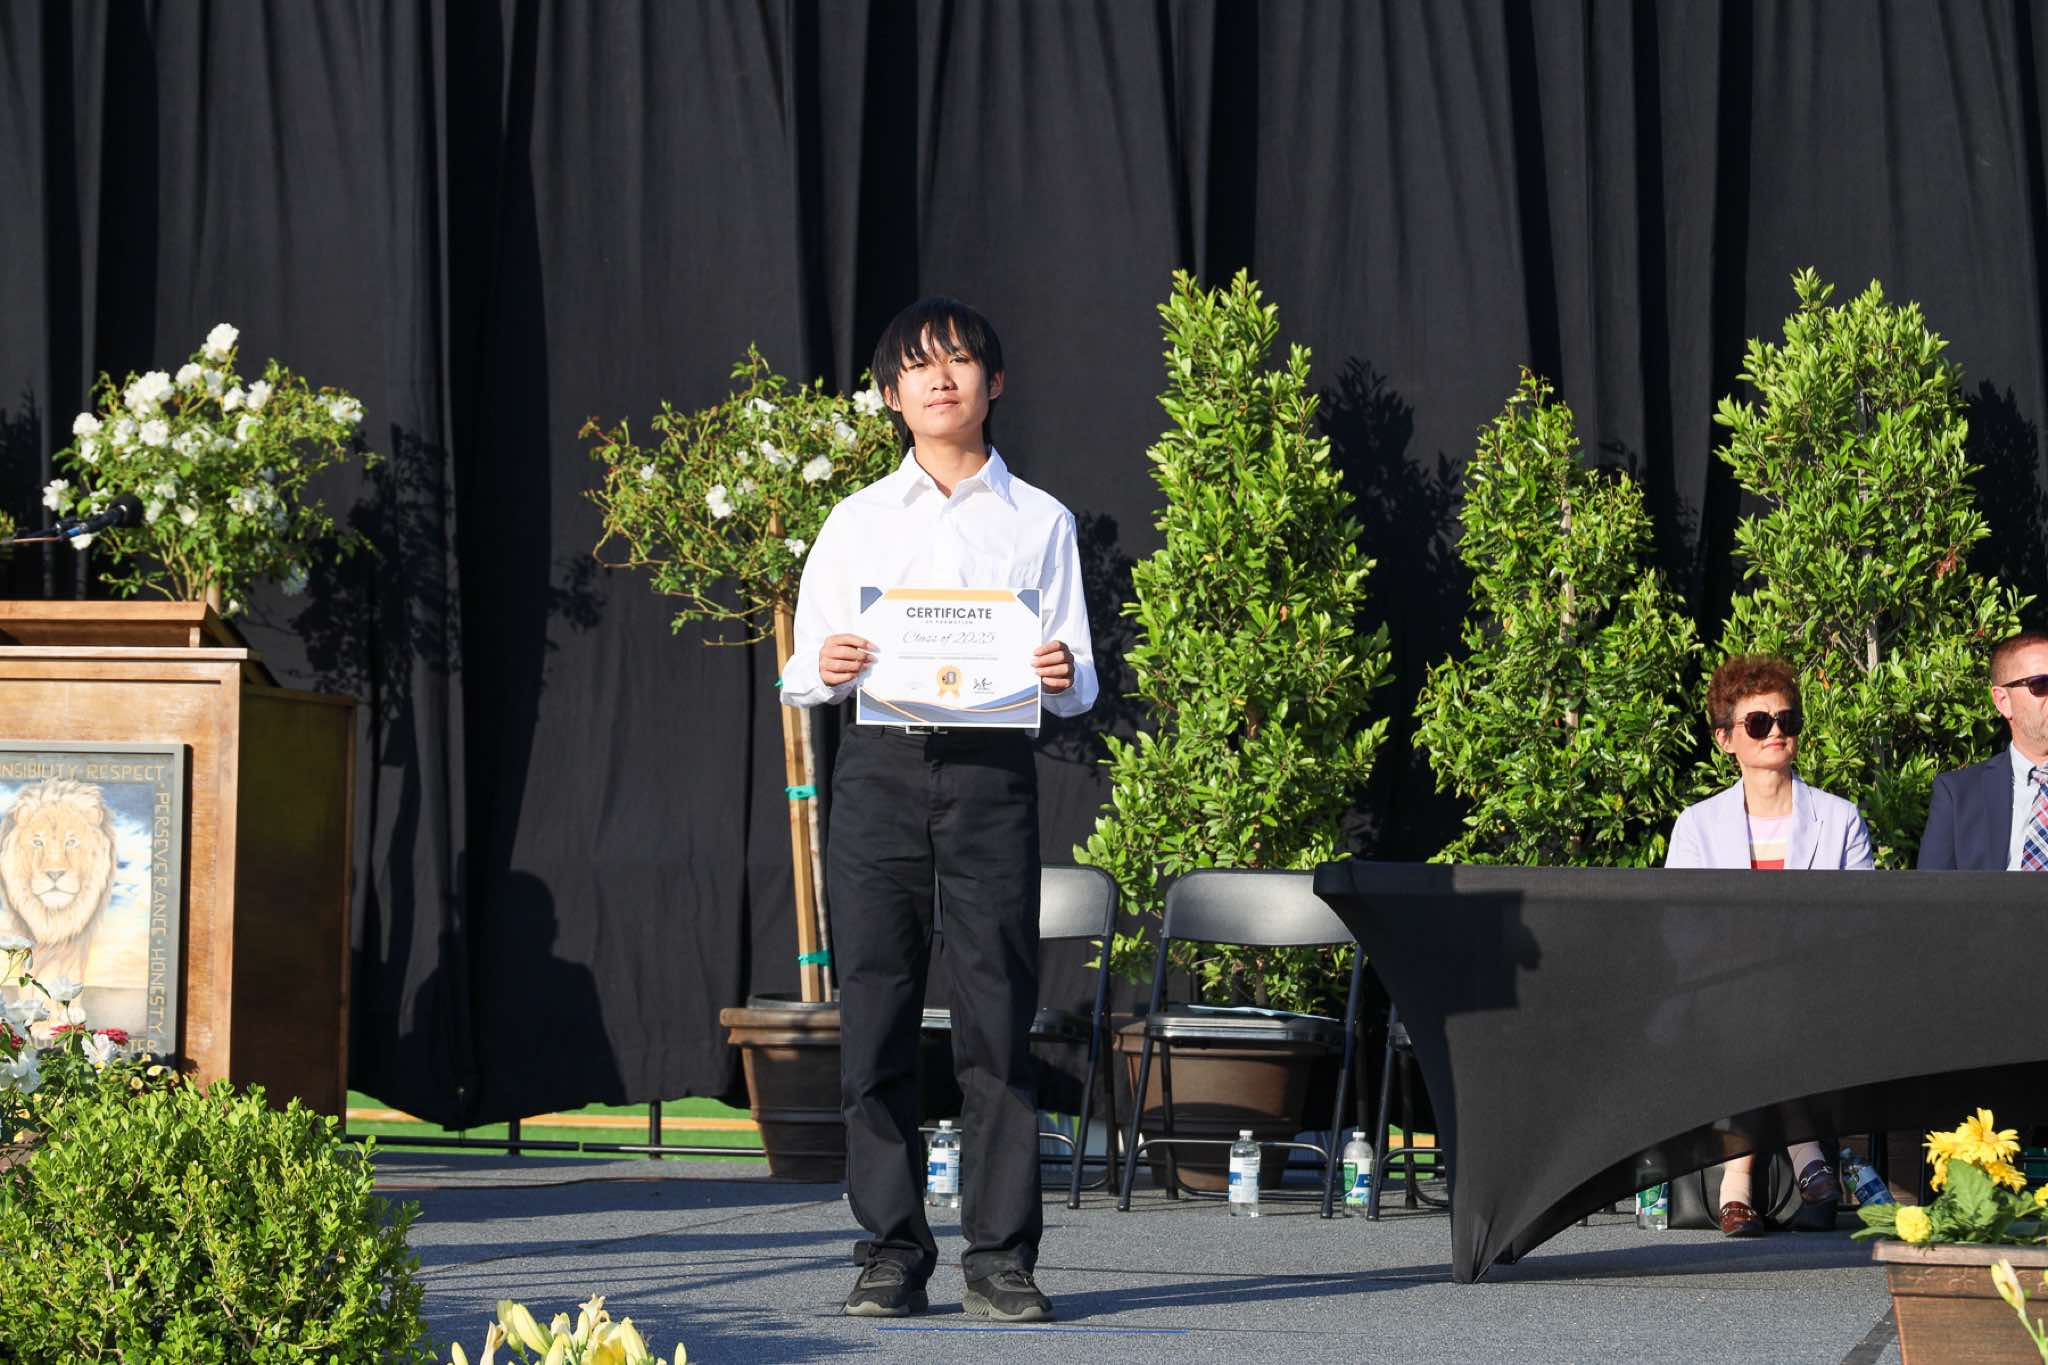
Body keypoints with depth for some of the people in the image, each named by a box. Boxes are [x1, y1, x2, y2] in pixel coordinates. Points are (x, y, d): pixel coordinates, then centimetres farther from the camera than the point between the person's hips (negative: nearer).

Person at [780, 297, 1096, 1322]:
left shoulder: (1038, 522, 11)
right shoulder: (858, 521, 13)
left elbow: (1078, 685, 7)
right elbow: (800, 676, 9)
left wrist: (1062, 676, -16)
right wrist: (827, 668, -14)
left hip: (991, 770, -1)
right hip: (881, 767, 1)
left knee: (998, 1015, -5)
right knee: (876, 1014, -1)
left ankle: (1000, 1257, -1)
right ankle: (892, 1251, 5)